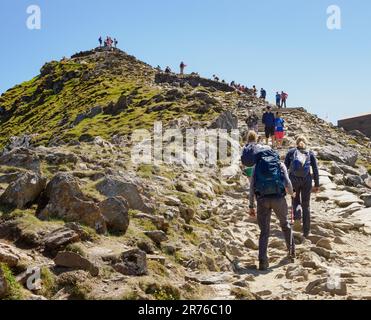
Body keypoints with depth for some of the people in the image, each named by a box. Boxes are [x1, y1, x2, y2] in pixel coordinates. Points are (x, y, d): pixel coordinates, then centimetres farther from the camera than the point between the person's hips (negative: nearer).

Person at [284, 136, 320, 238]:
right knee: (306, 205, 11)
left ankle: (297, 217, -7)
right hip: (307, 180, 0)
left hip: (293, 179, 0)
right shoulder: (310, 153, 11)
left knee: (295, 200, 22)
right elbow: (315, 170, 4)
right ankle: (306, 231, 11)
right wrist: (317, 185, 6)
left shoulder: (291, 152, 10)